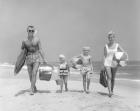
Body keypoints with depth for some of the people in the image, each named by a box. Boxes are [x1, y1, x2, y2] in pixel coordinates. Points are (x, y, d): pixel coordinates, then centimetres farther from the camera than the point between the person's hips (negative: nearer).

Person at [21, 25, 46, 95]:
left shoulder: (37, 39, -3)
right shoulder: (25, 41, 1)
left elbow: (40, 50, 0)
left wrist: (44, 59, 0)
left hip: (36, 58, -2)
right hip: (28, 58, 3)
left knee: (34, 73, -14)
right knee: (30, 75, 9)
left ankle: (31, 90, -8)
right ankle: (34, 88, 31)